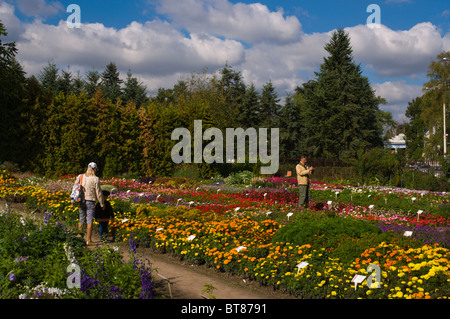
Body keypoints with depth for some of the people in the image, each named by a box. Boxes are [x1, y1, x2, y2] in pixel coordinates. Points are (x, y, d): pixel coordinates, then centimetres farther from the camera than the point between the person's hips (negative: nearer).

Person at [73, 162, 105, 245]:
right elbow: (98, 193, -7)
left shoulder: (80, 177, 3)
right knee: (89, 220, 0)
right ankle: (89, 240, 0)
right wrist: (102, 204, 3)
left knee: (81, 219, 15)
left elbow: (75, 188, 7)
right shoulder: (95, 179, -10)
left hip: (81, 201, 5)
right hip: (90, 201, -5)